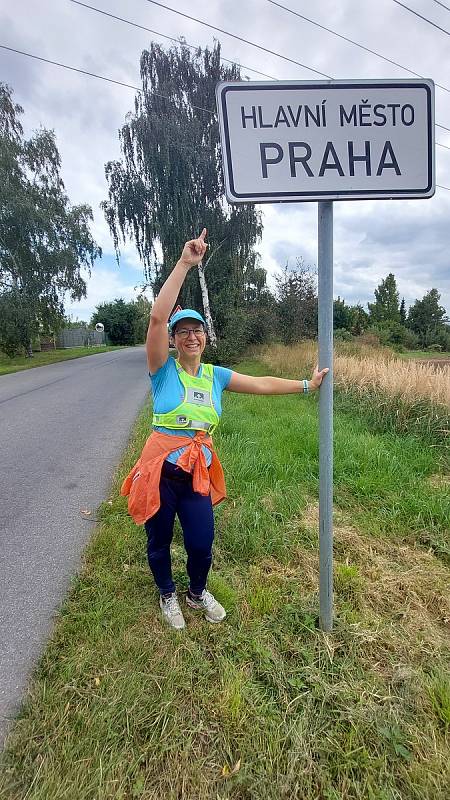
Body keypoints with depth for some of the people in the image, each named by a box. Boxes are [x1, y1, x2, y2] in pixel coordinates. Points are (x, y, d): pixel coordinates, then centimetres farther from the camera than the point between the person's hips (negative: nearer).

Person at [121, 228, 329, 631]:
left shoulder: (215, 375, 4)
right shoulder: (163, 369, -9)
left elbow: (262, 384, 9)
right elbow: (157, 316, -24)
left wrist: (307, 385, 11)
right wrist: (184, 263, -26)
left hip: (198, 473, 3)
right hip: (159, 470, -3)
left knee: (202, 544, 11)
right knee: (159, 543, 16)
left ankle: (197, 593, 45)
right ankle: (168, 595, 46)